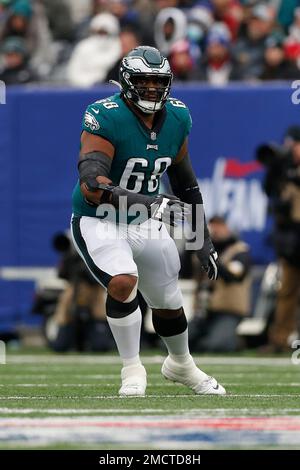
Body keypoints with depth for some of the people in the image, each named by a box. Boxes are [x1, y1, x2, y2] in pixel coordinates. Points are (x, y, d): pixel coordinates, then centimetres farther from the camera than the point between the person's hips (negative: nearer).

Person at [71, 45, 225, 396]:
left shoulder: (176, 119, -4)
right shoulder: (107, 119, -24)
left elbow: (184, 180, 10)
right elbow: (91, 185, -36)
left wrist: (202, 239, 11)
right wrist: (146, 202, -48)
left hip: (145, 223, 6)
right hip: (98, 223, -6)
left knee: (168, 302, 15)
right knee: (123, 282, -29)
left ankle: (181, 365, 44)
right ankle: (132, 369, -10)